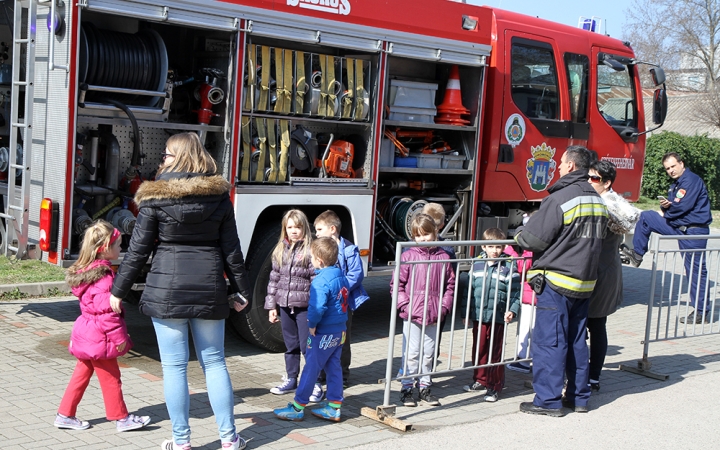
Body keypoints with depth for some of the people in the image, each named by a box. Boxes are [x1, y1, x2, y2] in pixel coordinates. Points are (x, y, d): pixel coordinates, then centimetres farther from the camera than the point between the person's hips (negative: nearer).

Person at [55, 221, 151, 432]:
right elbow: (106, 311, -26)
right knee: (111, 378, 3)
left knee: (81, 374, 17)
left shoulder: (85, 271, 7)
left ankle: (65, 415, 22)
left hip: (86, 334, 9)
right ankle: (121, 418, 15)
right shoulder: (103, 277, -23)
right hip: (100, 338, -9)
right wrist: (119, 337, -18)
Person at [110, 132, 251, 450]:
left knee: (174, 366, 5)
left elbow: (138, 249, -4)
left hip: (167, 290, -3)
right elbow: (231, 248, 4)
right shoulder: (219, 195, 3)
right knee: (214, 362, 13)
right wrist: (242, 291, 13)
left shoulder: (155, 197, -6)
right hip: (209, 289, 3)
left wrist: (118, 290, 6)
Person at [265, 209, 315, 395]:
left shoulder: (310, 251, -8)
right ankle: (291, 379, 27)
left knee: (307, 346, -1)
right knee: (291, 346, 16)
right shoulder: (280, 251, 8)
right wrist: (271, 306, 9)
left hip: (304, 306, -5)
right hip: (285, 305, 5)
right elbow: (274, 279, 11)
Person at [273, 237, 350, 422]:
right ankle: (334, 407, 18)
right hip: (340, 331, 8)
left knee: (311, 368, 1)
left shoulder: (321, 281, -22)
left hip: (323, 333, -8)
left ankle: (297, 408, 10)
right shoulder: (342, 276, 6)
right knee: (334, 367, 14)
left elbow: (317, 307, -33)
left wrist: (312, 324, -17)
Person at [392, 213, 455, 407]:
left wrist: (443, 307, 0)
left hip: (433, 315, 3)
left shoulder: (443, 257, 3)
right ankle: (407, 388, 11)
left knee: (428, 353, 12)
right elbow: (397, 284, -4)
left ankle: (424, 387, 24)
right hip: (412, 314, -3)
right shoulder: (408, 256, -4)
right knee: (412, 352, 1)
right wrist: (404, 305, -12)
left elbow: (450, 285, 9)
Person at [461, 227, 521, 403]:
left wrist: (512, 311, -15)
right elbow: (469, 289, 10)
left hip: (498, 318, -3)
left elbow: (514, 292, -2)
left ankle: (495, 386, 13)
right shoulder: (477, 264, 6)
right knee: (478, 350, 11)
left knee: (495, 353, 3)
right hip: (478, 317, 3)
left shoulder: (508, 267, -2)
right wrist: (465, 313, 9)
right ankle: (480, 381, 27)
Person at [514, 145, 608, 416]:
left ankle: (549, 401, 3)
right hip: (585, 282, 8)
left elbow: (534, 238, -14)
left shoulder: (560, 198, -16)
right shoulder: (598, 201, 9)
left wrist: (519, 234, 7)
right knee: (577, 341, 15)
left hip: (557, 282, -8)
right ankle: (579, 397, 22)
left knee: (549, 341, -1)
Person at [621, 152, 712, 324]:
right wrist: (666, 206, -7)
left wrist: (665, 213, -3)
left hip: (694, 231, -10)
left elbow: (682, 207, -22)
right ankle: (637, 253, 15)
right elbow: (672, 206, 18)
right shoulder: (676, 184, 15)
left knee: (696, 270, -4)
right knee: (646, 217, 8)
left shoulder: (692, 181, -15)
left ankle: (701, 312, 4)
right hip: (678, 227, 10)